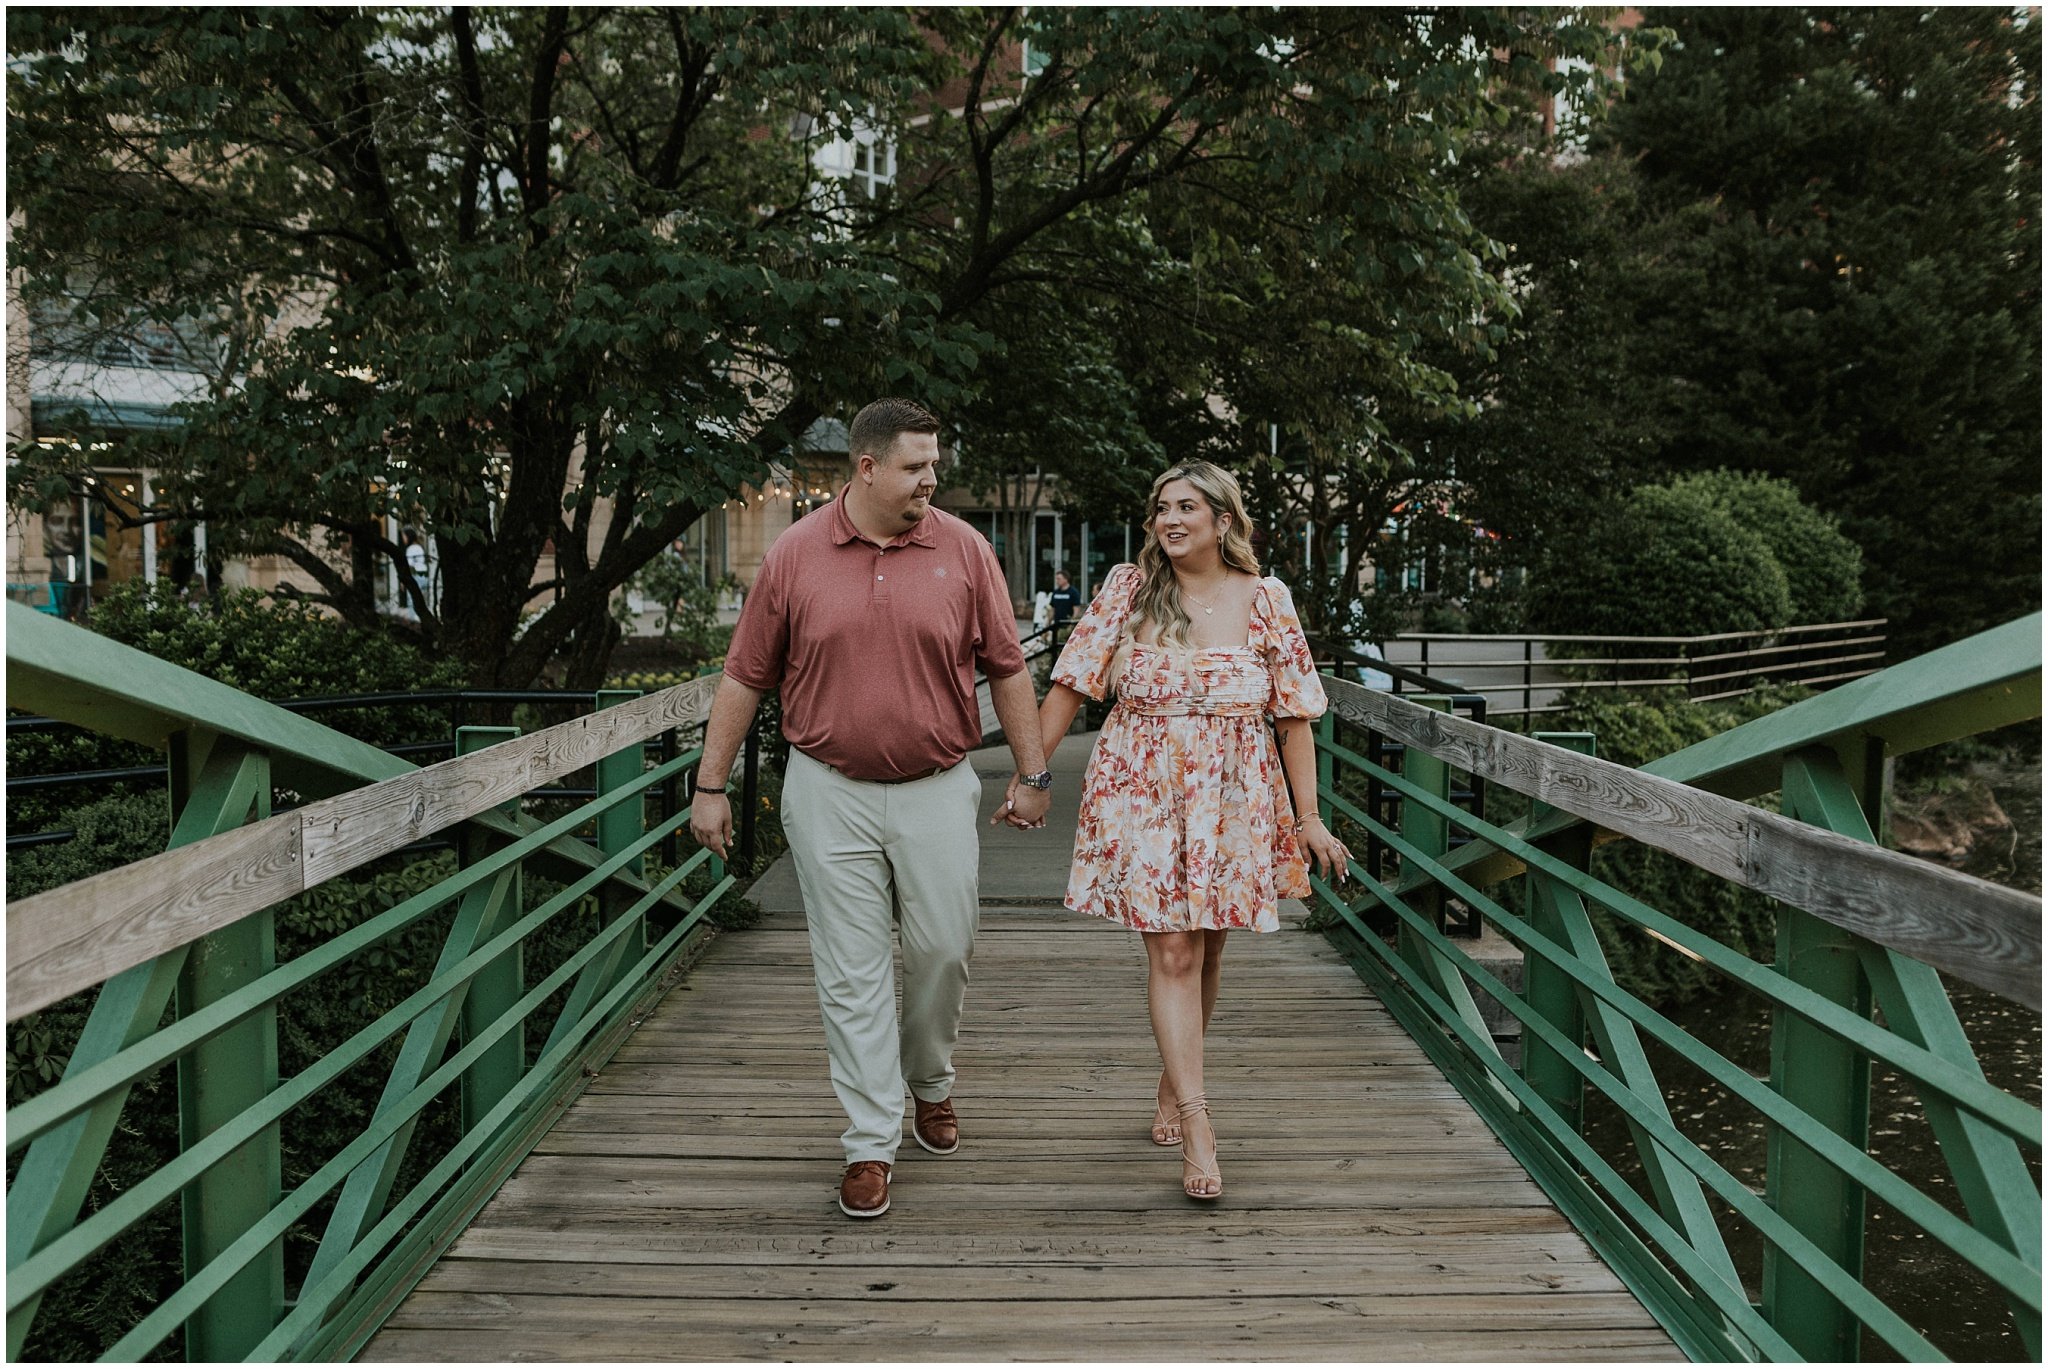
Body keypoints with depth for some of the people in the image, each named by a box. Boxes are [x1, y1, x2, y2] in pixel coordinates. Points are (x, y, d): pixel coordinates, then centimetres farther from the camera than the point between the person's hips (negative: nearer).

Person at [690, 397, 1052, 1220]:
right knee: (850, 971, 3)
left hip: (937, 788, 1)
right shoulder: (795, 555, -3)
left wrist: (1031, 774, 4)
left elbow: (1007, 668, 5)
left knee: (943, 950, 7)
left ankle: (931, 1084, 36)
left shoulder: (963, 550, -1)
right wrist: (710, 786, 3)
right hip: (830, 791, -1)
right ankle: (872, 1141, 14)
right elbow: (744, 678, 3)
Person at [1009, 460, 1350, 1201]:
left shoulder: (1265, 600, 1)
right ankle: (1196, 1124, -4)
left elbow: (1294, 716, 3)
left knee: (1205, 950, 10)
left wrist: (1309, 817, 1)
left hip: (1231, 800, 2)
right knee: (1171, 950, -7)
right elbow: (1069, 686, 1)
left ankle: (1173, 1081, 32)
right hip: (1141, 791, -1)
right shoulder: (1128, 589, 0)